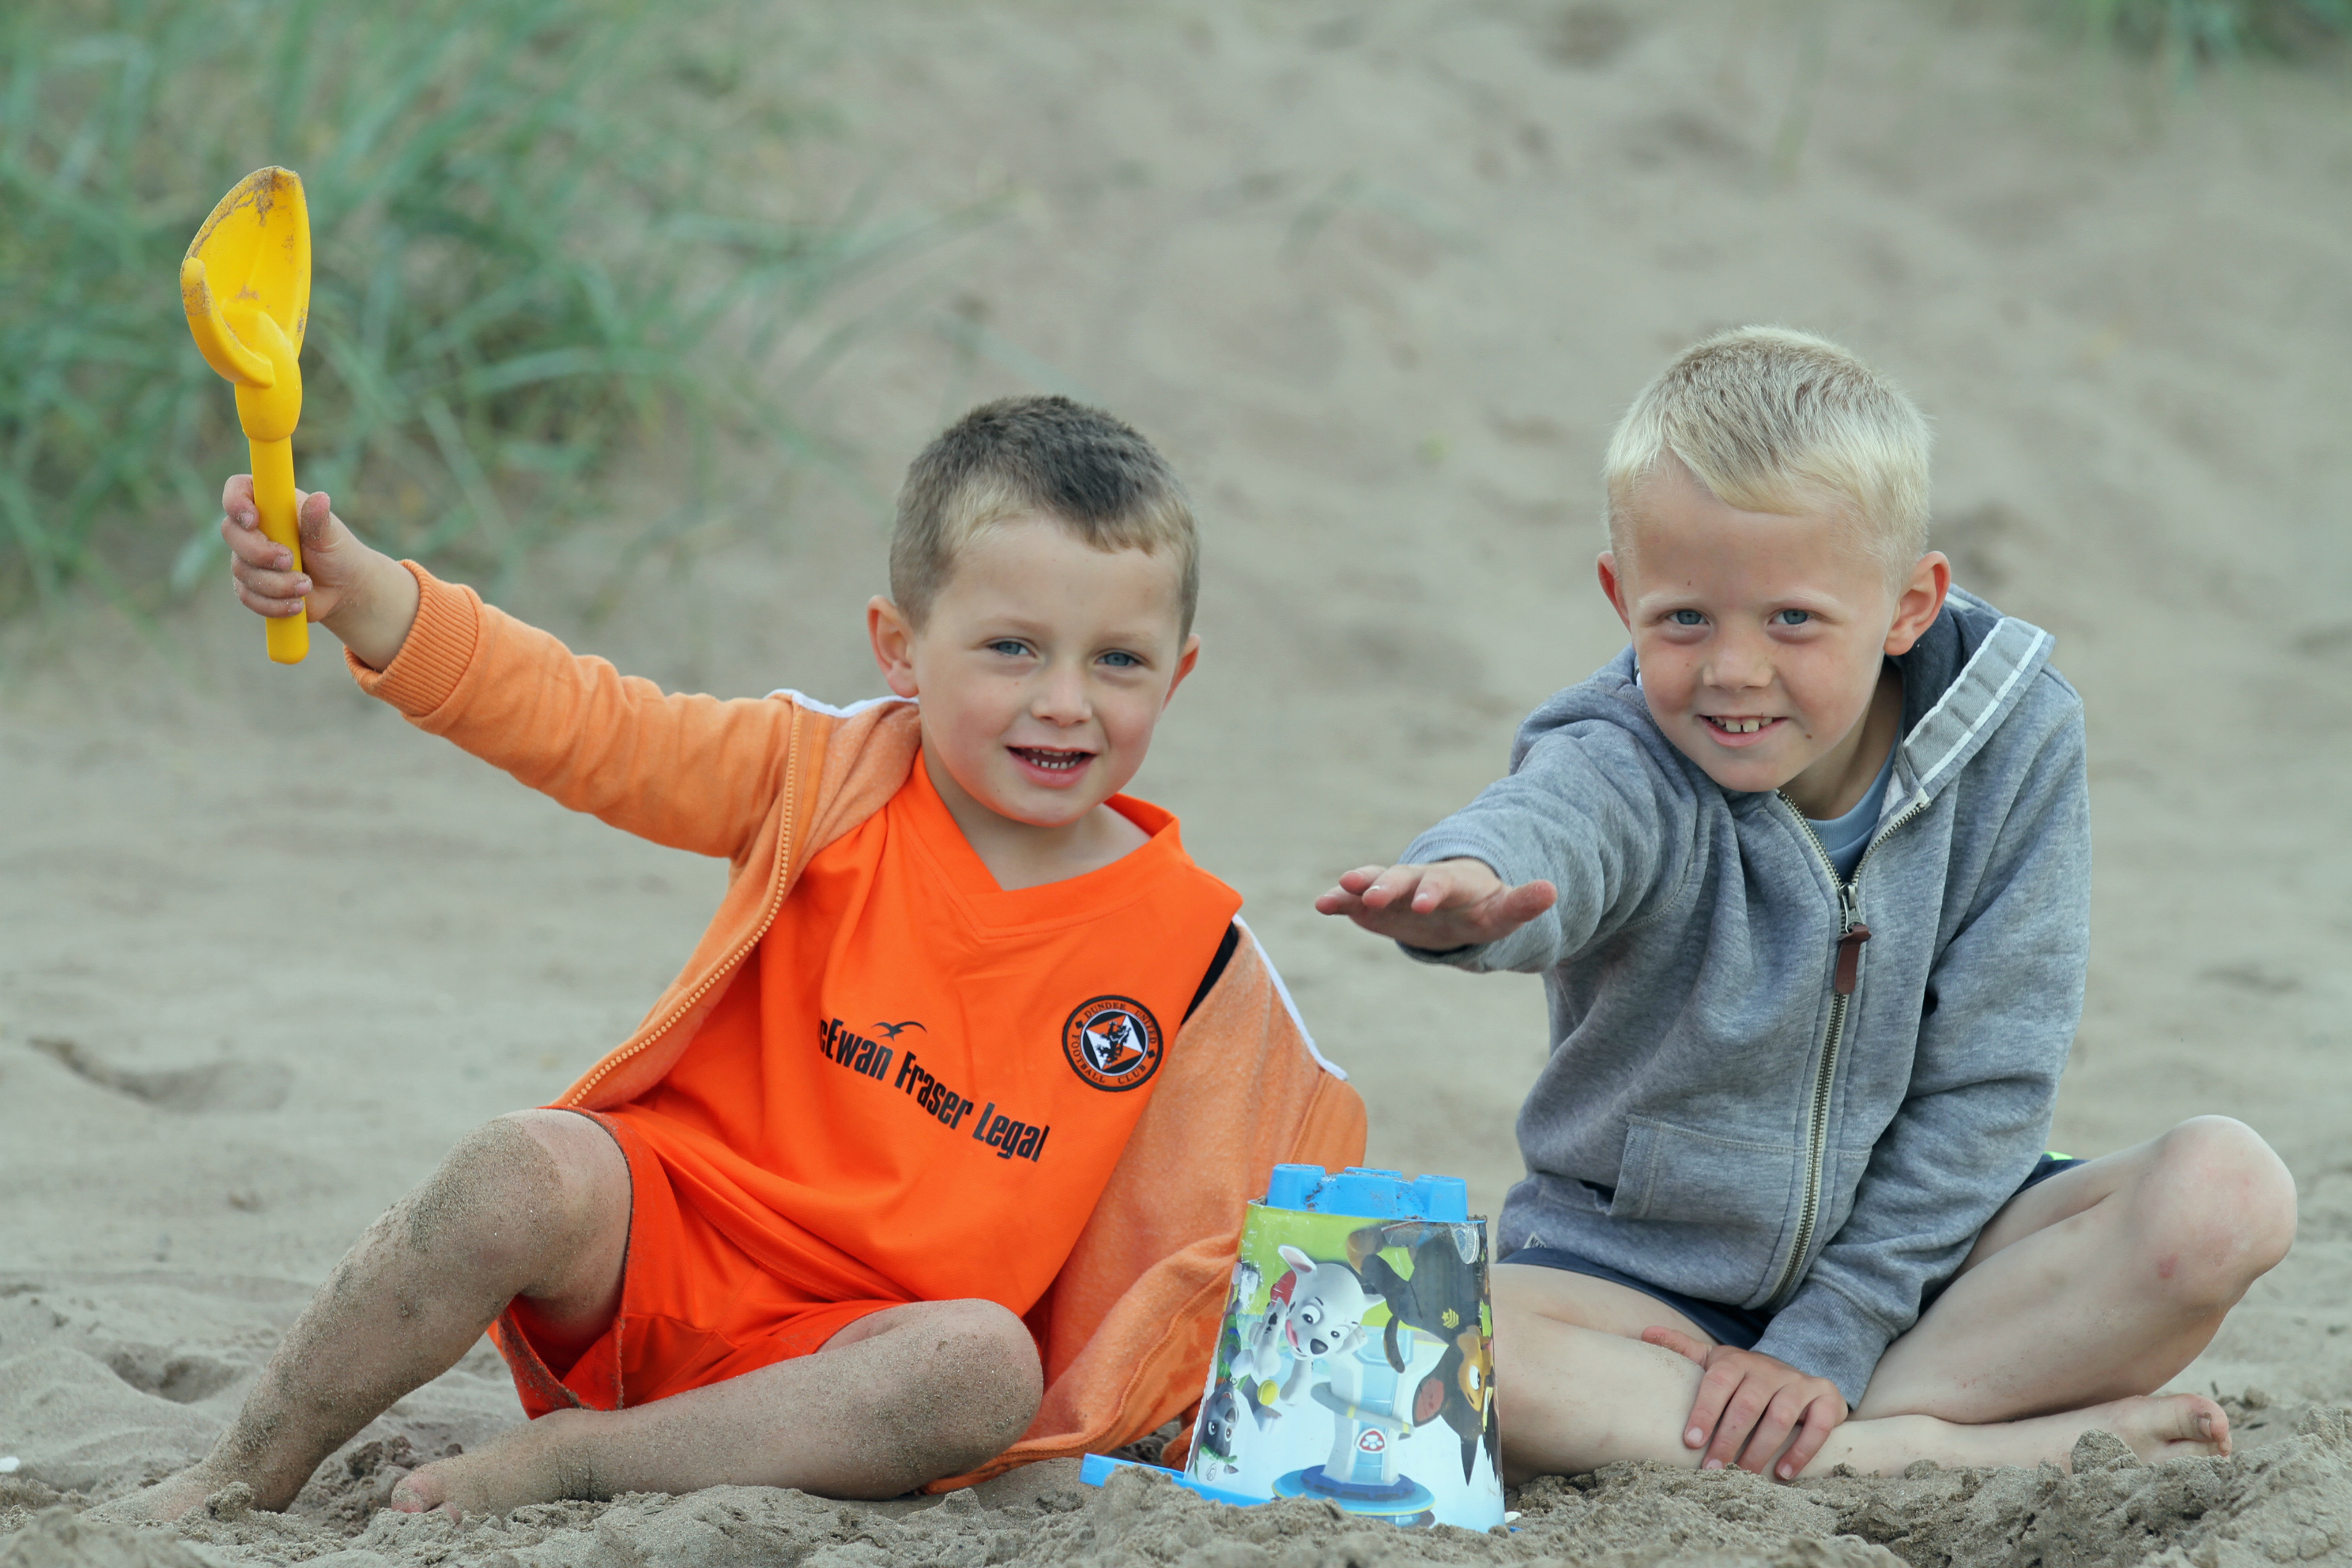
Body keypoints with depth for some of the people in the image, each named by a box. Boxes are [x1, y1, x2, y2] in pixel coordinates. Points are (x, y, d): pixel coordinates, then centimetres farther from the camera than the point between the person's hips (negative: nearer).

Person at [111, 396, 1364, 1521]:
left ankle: (561, 1460, -25)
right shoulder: (831, 784, -2)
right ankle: (241, 1479, -13)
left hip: (858, 1341, 0)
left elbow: (1193, 1241, 8)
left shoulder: (1195, 954, -1)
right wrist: (359, 592, -25)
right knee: (524, 1176, -31)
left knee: (987, 1366, -33)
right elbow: (586, 729, -11)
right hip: (659, 1241, 0)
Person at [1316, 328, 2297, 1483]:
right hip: (1645, 1271, -1)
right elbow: (1539, 837, -44)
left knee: (2227, 1192, -24)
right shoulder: (1622, 768, -17)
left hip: (1913, 1252, 2)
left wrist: (1829, 1342, -17)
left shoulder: (2011, 739, -11)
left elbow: (1988, 1079, -10)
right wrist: (1462, 887, -70)